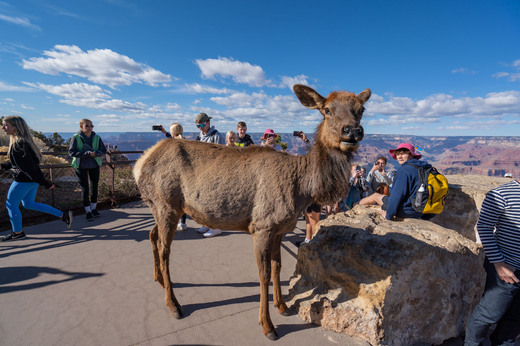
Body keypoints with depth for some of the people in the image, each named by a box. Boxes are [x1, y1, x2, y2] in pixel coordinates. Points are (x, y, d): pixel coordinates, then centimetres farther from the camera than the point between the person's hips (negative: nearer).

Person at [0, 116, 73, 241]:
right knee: (28, 204, 19)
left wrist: (45, 183, -24)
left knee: (11, 204, 6)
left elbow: (29, 165, -23)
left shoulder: (19, 144, -21)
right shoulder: (22, 140, 10)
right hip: (32, 179, 10)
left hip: (25, 179, -10)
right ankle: (63, 215, 16)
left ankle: (17, 233, 21)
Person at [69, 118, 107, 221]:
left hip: (94, 165, 3)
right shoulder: (76, 138, -8)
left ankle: (94, 208, 26)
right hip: (81, 166, -3)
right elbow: (71, 152, -13)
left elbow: (103, 150, 2)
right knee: (84, 188, 0)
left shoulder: (96, 137, 0)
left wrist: (97, 153, -20)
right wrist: (86, 153, -25)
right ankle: (88, 211, 11)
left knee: (94, 186, 10)